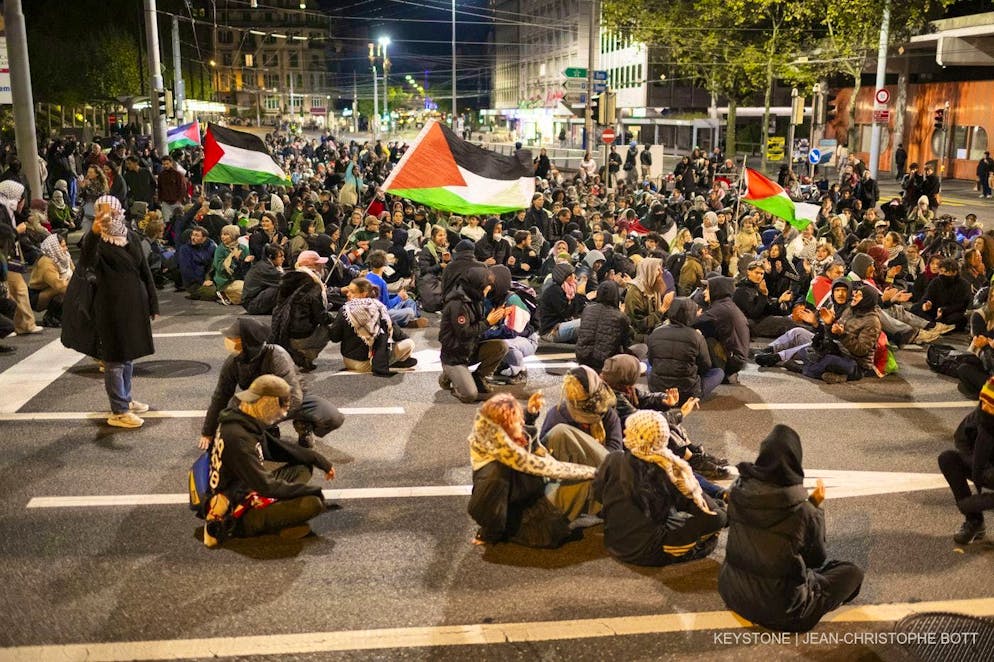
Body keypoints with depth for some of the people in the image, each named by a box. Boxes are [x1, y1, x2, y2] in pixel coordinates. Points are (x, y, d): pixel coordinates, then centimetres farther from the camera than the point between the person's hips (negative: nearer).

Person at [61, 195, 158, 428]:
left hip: (134, 304, 7)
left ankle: (126, 399, 33)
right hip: (110, 307, -7)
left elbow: (144, 270, 11)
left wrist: (152, 303, 9)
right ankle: (118, 411, 6)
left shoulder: (130, 237, 7)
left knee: (129, 355, 18)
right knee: (114, 358, 0)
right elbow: (87, 262, -36)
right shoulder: (96, 241, -13)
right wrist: (94, 234, -52)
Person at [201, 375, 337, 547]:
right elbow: (266, 486, -26)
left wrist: (320, 461, 13)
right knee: (313, 503, -24)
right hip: (240, 517, -10)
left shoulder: (247, 424, 4)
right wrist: (313, 490, -17)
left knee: (303, 467, 12)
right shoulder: (237, 437, -26)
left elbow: (282, 449, 16)